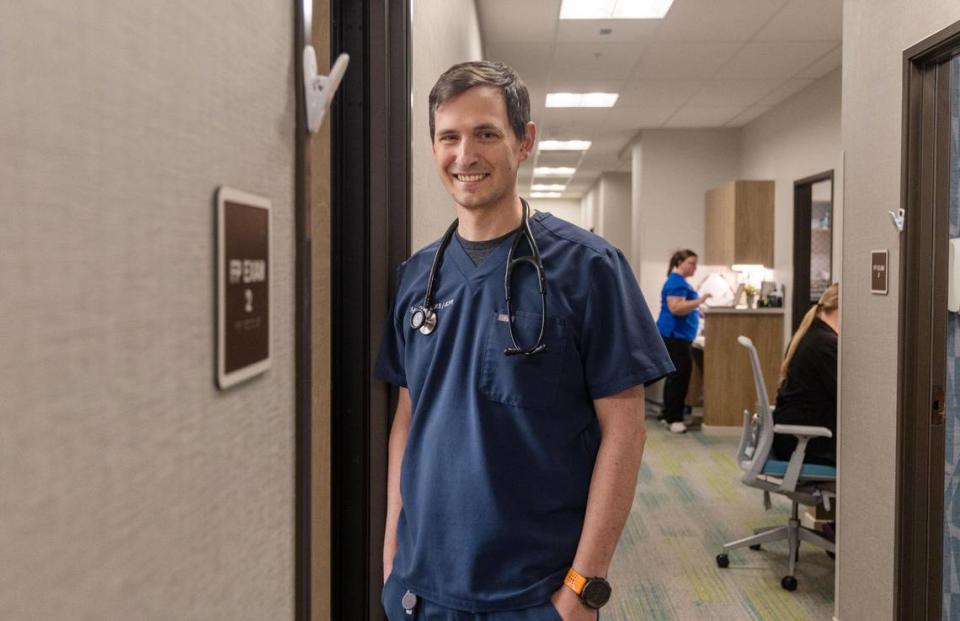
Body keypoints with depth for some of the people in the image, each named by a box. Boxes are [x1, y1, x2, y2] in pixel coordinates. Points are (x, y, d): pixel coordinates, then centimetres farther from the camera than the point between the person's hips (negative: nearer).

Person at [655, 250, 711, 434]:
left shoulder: (680, 281, 19)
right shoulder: (676, 282, -14)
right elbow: (675, 308, -25)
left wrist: (699, 311, 20)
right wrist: (699, 301, -26)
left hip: (678, 336, 11)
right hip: (674, 335, -11)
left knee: (677, 375, 13)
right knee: (679, 375, -10)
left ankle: (667, 413, 19)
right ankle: (673, 418, -8)